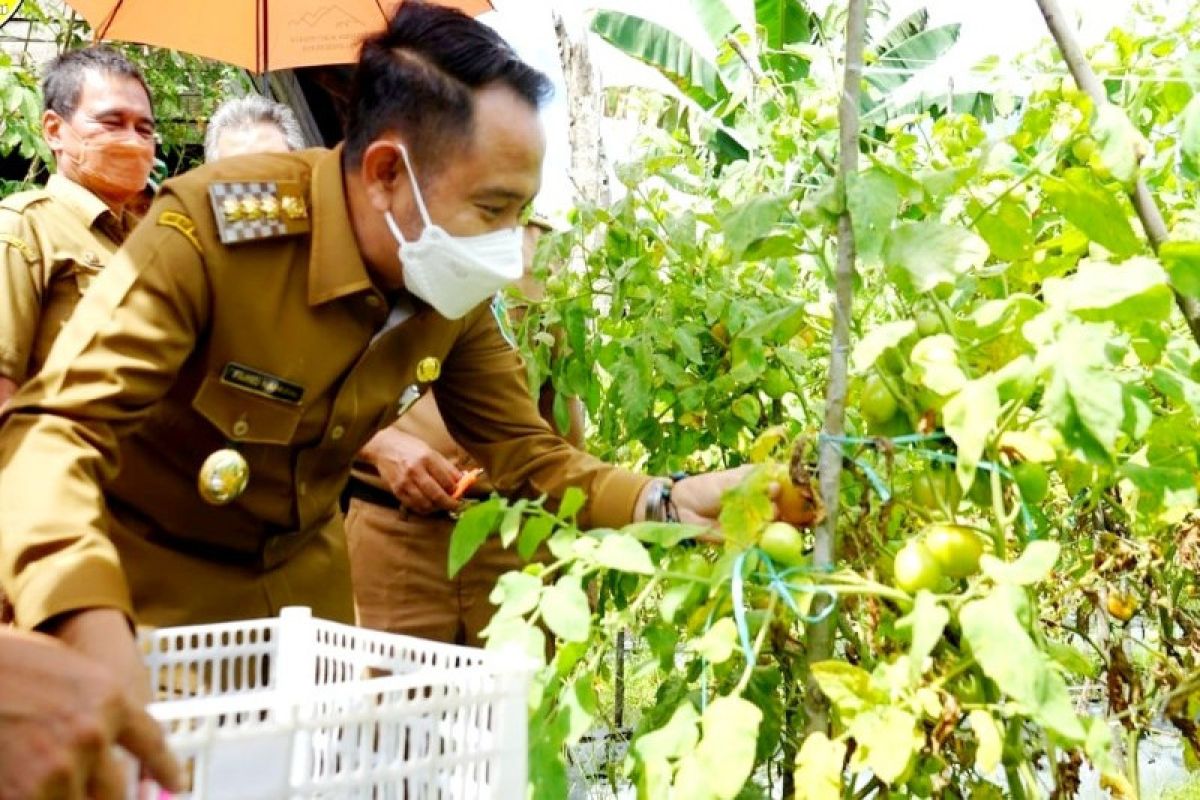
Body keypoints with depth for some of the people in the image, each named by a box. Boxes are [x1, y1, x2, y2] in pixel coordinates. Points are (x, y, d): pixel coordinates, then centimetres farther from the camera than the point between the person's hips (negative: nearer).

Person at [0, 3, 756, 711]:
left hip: (302, 568, 5)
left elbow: (524, 450, -3)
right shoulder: (211, 228, -31)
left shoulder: (455, 292, -12)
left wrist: (667, 501, -21)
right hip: (145, 572, -5)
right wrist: (100, 644, -51)